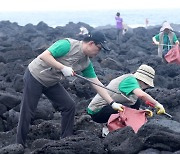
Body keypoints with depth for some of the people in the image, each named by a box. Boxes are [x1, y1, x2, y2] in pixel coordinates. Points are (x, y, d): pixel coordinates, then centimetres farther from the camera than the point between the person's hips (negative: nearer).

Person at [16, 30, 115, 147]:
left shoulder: (86, 63, -2)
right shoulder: (68, 45, -24)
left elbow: (97, 84, 0)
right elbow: (44, 56, -29)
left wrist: (112, 103, -4)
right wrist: (63, 68, -32)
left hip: (51, 83, 7)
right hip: (34, 76, -7)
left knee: (69, 106, -1)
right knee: (27, 112, -5)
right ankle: (20, 145, 9)